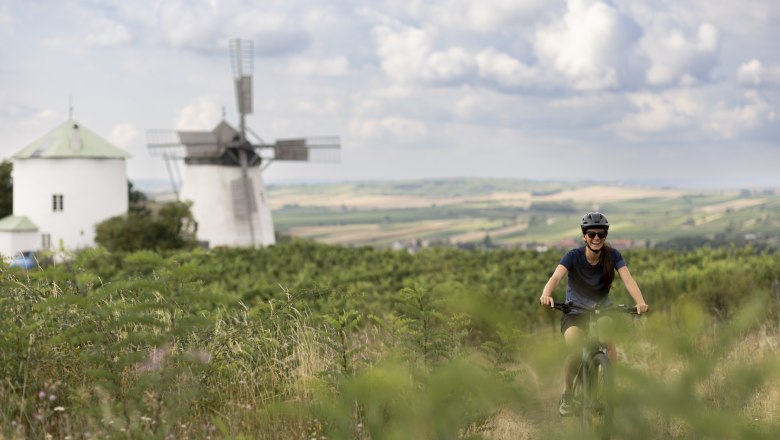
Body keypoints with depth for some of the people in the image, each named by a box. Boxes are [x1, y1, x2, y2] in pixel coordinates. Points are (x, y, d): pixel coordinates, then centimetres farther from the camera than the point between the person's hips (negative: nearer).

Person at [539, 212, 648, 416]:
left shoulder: (612, 255, -11)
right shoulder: (574, 256, -17)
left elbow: (627, 279, -25)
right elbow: (556, 277, -33)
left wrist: (640, 302, -44)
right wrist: (546, 294, -55)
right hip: (574, 313, -1)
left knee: (610, 345, -27)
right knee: (575, 352, -26)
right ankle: (567, 395, -4)